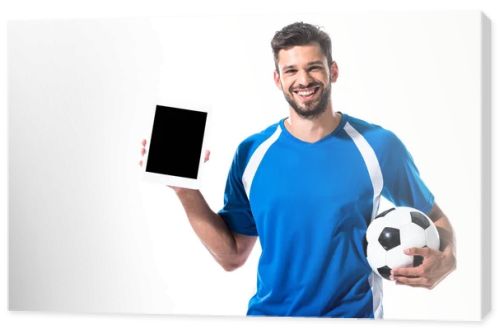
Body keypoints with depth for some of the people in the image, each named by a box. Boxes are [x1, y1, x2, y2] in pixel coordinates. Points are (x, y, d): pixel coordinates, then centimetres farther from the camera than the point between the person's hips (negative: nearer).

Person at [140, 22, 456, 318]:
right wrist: (186, 190, -12)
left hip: (355, 313, -1)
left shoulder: (379, 146, -10)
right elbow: (232, 256, -2)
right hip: (268, 312, 2)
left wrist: (445, 260, -19)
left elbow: (434, 219, 2)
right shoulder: (252, 153, -4)